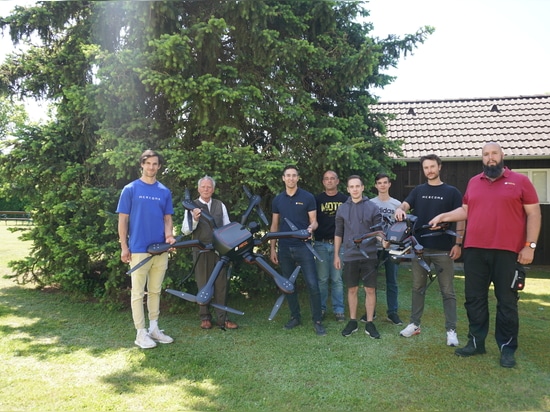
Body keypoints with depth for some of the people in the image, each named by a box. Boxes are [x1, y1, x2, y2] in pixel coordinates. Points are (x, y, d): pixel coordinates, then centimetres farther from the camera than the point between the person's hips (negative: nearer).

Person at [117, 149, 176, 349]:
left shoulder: (165, 191, 9)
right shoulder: (130, 189, -1)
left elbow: (167, 218, 12)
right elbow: (123, 219, -2)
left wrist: (169, 235, -8)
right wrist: (124, 247, -7)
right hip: (139, 249, -4)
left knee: (155, 291, 14)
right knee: (138, 292, 3)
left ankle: (154, 328, 25)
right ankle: (141, 333, 12)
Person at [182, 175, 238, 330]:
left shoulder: (220, 205, 8)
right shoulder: (192, 206, 1)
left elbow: (227, 226, 13)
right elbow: (185, 231, -5)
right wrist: (194, 219, -22)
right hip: (201, 251, -2)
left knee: (221, 284, 5)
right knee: (203, 284, 8)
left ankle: (222, 318, 13)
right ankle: (205, 317, 21)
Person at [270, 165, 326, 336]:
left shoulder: (308, 197, -2)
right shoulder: (277, 200, 8)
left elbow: (314, 221, 0)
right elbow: (274, 226, 12)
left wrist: (311, 228, -24)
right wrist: (272, 248, 9)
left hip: (303, 247, -3)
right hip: (284, 248, 3)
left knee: (312, 284, -6)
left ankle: (317, 321, 5)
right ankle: (295, 317, 25)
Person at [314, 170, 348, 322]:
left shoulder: (345, 199, 6)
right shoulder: (317, 199, 7)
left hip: (339, 243, 0)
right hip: (321, 244, 0)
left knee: (337, 279, 3)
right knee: (322, 278, 5)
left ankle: (338, 310, 11)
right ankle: (321, 308, 15)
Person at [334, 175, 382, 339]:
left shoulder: (373, 207, -1)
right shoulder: (342, 209, 5)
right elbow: (338, 234, 10)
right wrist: (336, 255, 8)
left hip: (369, 256, -1)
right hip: (350, 256, 1)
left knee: (370, 290, 4)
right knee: (352, 290, 10)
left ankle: (369, 323, 15)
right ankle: (352, 321, 22)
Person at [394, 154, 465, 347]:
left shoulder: (451, 192, 2)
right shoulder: (418, 191, 10)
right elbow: (405, 205, 0)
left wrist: (458, 243, -9)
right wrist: (399, 210, -26)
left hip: (443, 248, -3)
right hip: (420, 246, 3)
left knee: (447, 290, 2)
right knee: (418, 287, 11)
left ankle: (451, 330, 10)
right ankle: (415, 324, 22)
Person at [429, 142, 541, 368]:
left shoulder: (520, 181, 1)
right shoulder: (473, 182, 12)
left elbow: (533, 214, -1)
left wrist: (530, 245, -8)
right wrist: (443, 216, 7)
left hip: (507, 251, -3)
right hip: (475, 251, 4)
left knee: (506, 301, 5)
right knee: (474, 299, 10)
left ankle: (507, 348, 18)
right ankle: (476, 341, 23)